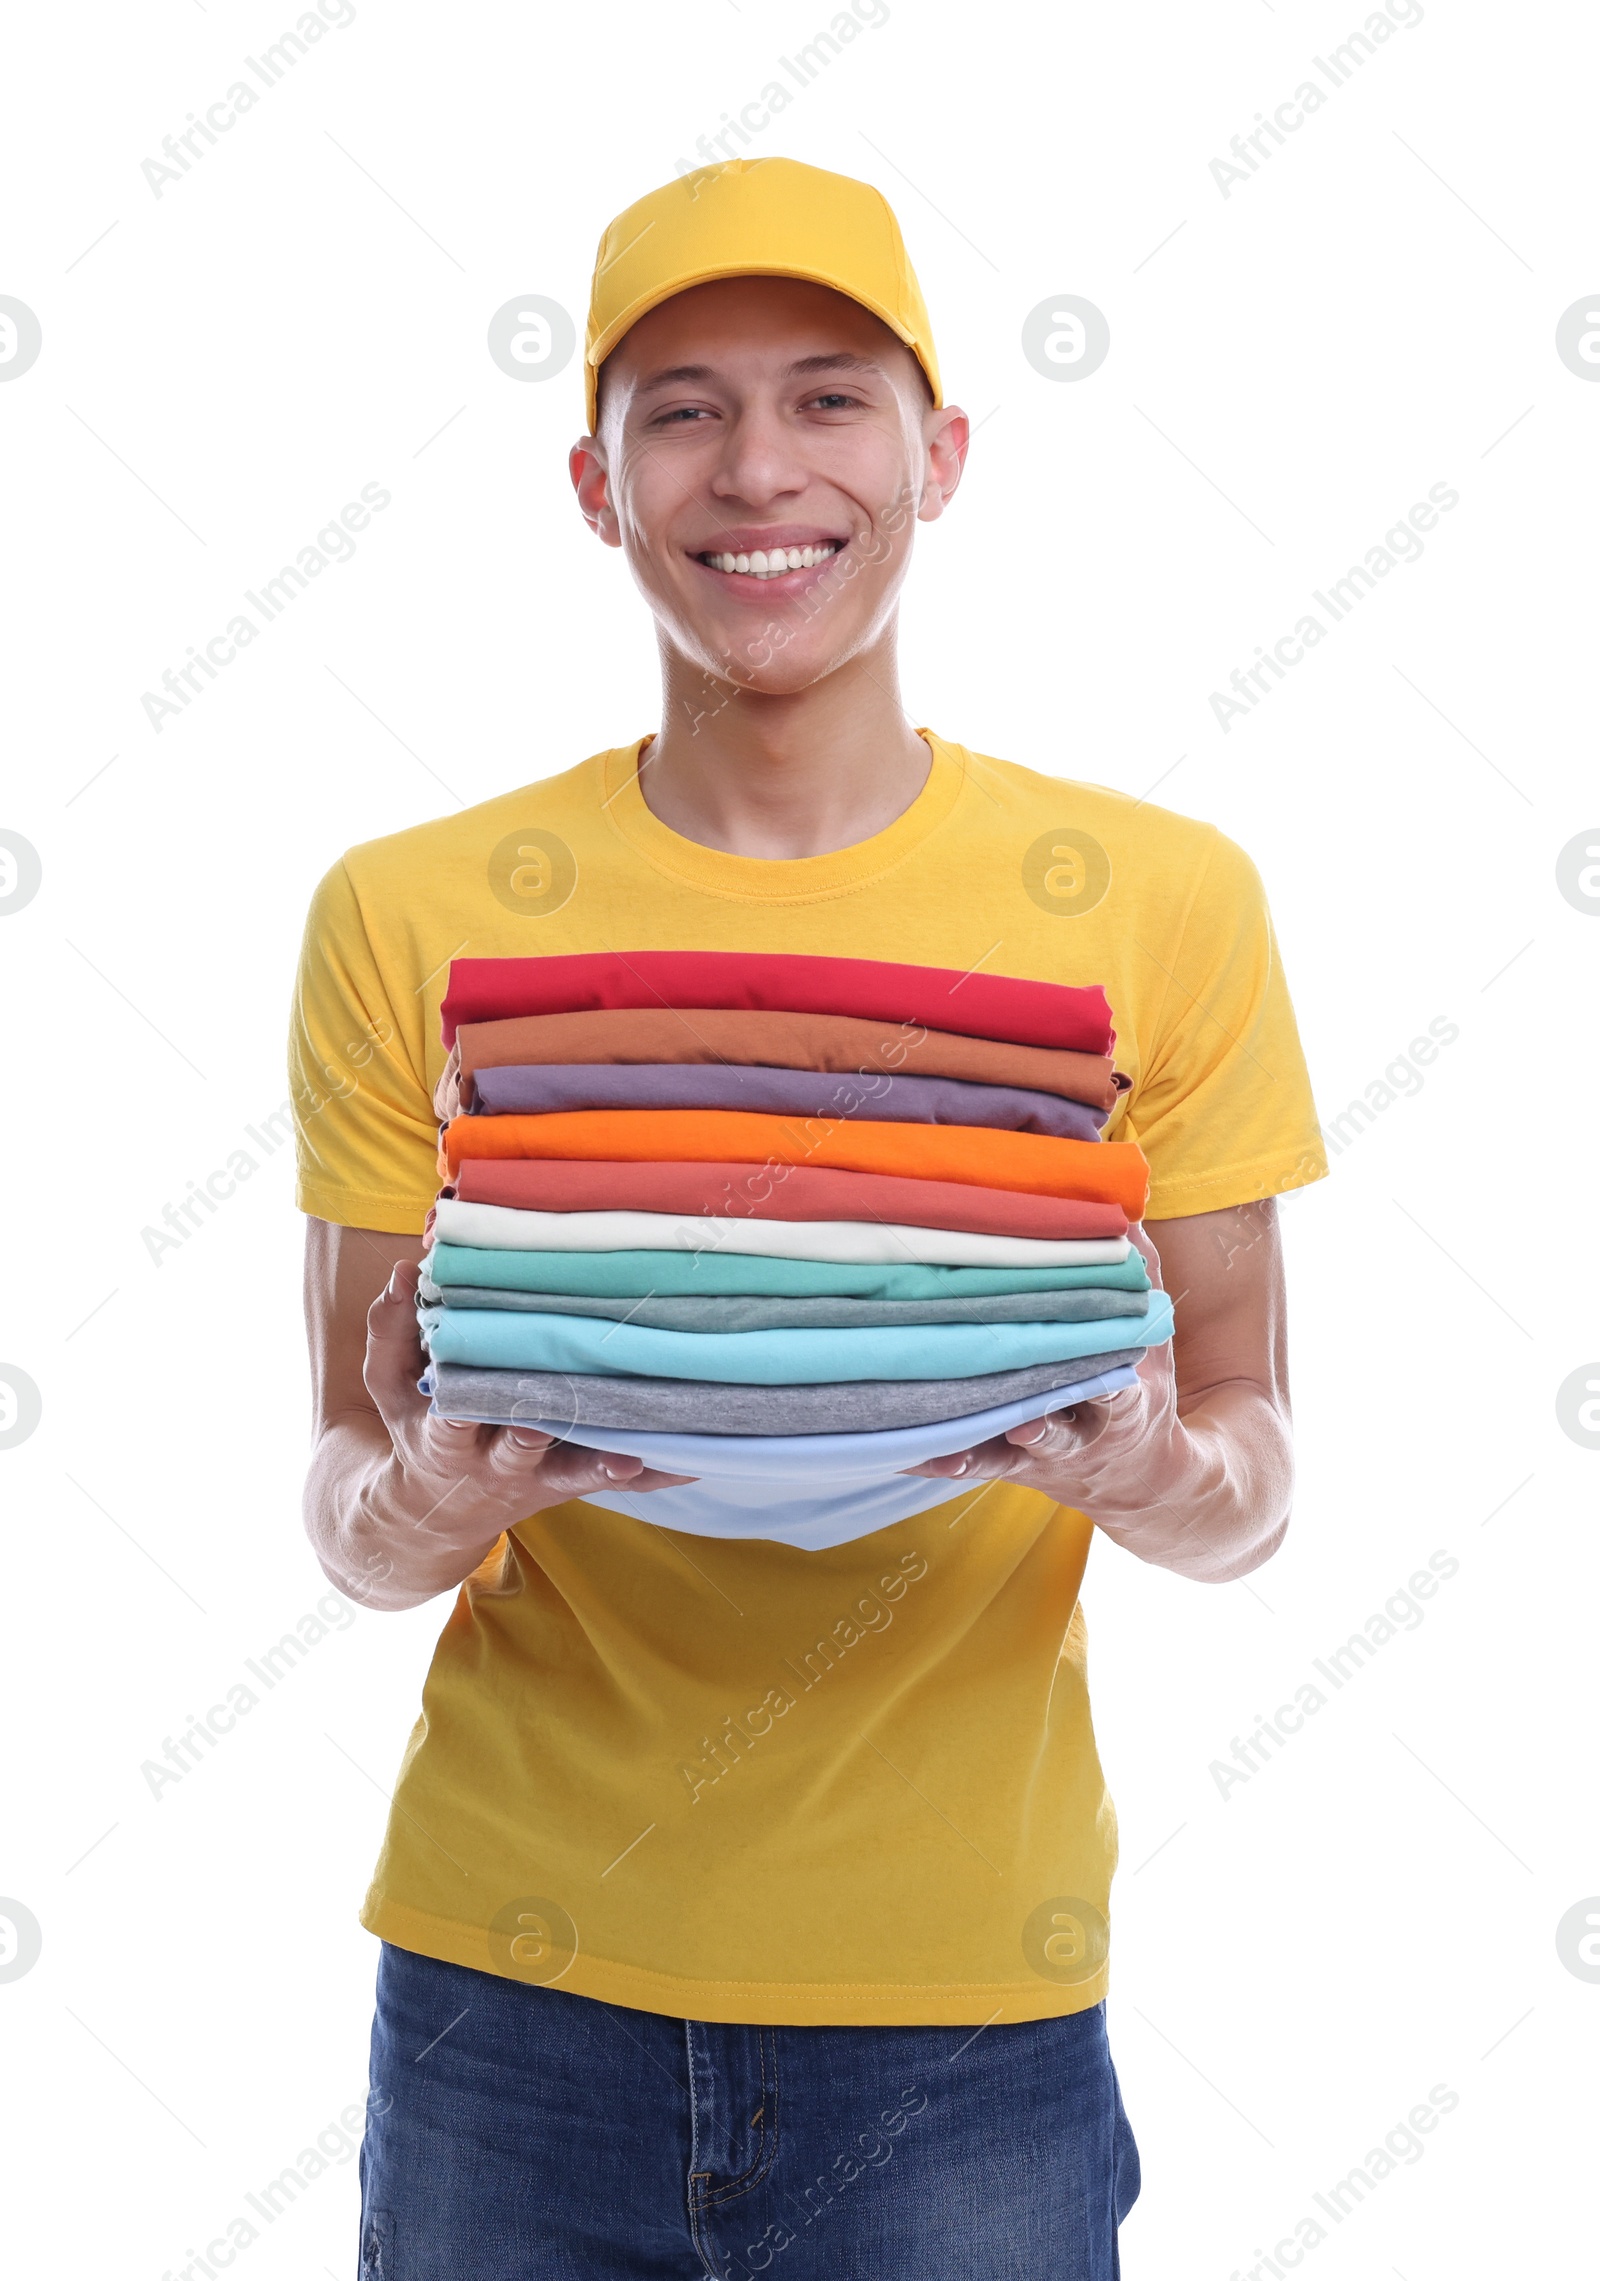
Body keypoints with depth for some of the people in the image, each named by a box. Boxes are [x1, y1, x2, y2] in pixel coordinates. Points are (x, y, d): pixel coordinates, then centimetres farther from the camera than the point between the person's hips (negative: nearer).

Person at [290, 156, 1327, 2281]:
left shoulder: (1162, 905, -4)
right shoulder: (410, 919, -3)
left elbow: (1253, 1471, 2)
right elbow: (352, 1519, 1)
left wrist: (1156, 1468, -20)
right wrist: (429, 1495, -21)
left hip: (963, 2014, 0)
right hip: (510, 1987, 1)